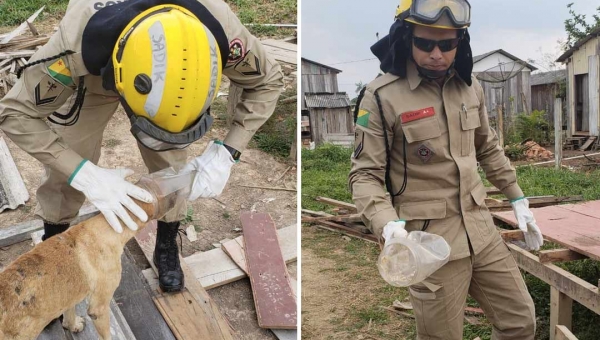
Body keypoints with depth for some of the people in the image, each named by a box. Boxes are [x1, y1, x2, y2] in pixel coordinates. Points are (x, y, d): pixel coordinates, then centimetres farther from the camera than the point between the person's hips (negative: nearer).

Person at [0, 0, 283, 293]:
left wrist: (226, 152, -33)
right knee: (66, 168, 0)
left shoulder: (220, 30, -41)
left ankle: (166, 247, 26)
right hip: (93, 75, -1)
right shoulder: (78, 43, -45)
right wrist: (86, 175, -44)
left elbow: (267, 81, -22)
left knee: (171, 166, -2)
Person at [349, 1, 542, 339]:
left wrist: (518, 199, 18)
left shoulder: (470, 86, 6)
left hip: (481, 230, 6)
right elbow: (365, 175, -13)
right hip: (431, 240, -6)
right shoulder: (382, 96, -13)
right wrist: (389, 225, -28)